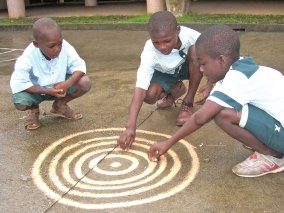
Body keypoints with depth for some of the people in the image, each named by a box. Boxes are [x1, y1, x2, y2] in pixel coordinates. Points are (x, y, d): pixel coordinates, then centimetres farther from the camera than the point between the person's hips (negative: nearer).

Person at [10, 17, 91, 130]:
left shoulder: (65, 47, -24)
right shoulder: (29, 56, -30)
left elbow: (79, 65, -18)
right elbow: (17, 83, -29)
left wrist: (67, 83, -37)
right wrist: (47, 91, -33)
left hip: (60, 87, 3)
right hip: (37, 90, -2)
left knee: (85, 83, -21)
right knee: (19, 102, -32)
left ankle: (60, 105, 10)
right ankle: (33, 110, 10)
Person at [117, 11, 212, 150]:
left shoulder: (190, 35, -35)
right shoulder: (149, 53, -37)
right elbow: (140, 89, -43)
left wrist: (209, 85, -32)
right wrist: (130, 127, -52)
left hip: (187, 67, 1)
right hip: (165, 73, 0)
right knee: (149, 95, -29)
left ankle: (188, 103, -15)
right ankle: (175, 90, 9)